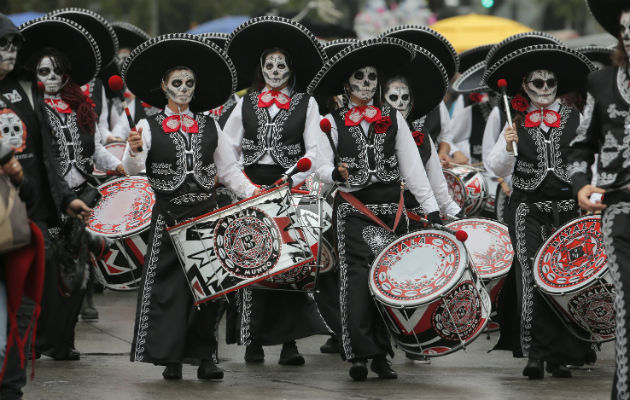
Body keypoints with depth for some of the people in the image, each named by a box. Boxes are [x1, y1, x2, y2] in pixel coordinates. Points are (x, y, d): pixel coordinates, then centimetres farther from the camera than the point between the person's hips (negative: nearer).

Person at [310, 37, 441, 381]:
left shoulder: (393, 119, 11)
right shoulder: (333, 123, 6)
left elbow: (412, 166, 7)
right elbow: (322, 169, 4)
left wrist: (431, 207, 1)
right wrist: (336, 173, -20)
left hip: (391, 208, 2)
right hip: (353, 209, -2)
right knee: (358, 276, -12)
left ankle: (381, 355, 8)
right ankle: (359, 354, -13)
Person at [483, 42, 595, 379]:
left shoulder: (574, 119, 9)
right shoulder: (516, 123, 7)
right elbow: (498, 170, 5)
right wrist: (508, 146, -13)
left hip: (567, 208, 1)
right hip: (527, 208, -1)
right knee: (532, 276, -9)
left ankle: (560, 355, 4)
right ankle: (535, 353, -8)